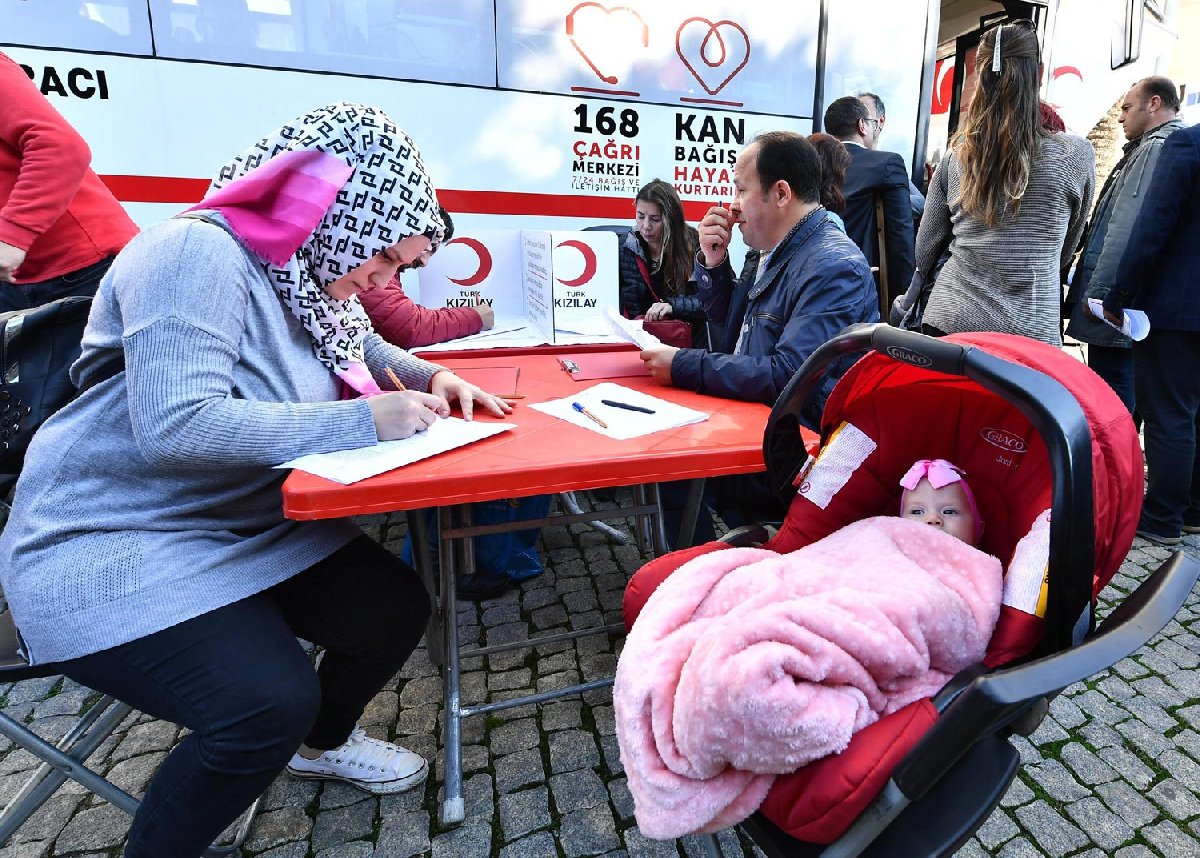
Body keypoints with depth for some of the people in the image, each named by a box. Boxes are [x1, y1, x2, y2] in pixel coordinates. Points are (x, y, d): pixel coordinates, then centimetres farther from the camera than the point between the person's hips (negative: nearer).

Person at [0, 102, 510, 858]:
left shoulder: (306, 274, 4)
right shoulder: (198, 254, -22)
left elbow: (360, 347, 21)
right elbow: (176, 424, -33)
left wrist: (430, 378, -1)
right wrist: (366, 421, -31)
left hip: (248, 524, 8)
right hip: (112, 546, -8)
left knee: (397, 609, -2)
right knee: (272, 703, -25)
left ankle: (322, 743, 29)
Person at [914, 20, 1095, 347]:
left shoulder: (955, 155, 0)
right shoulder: (1075, 154, -4)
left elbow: (924, 253, 7)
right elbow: (1064, 252, 10)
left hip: (948, 323, 2)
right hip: (1028, 332, -2)